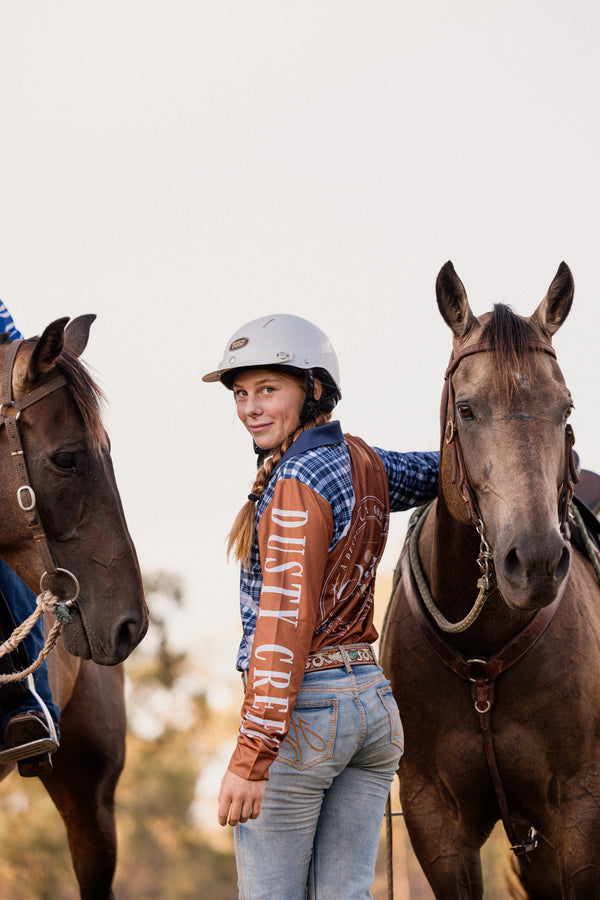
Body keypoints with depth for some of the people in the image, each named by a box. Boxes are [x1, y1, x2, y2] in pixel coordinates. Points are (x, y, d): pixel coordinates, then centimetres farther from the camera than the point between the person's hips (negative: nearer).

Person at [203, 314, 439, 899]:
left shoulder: (298, 482, -16)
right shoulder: (364, 462, 7)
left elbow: (287, 622, -22)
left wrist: (251, 758, -24)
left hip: (304, 709, -8)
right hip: (374, 701, 8)